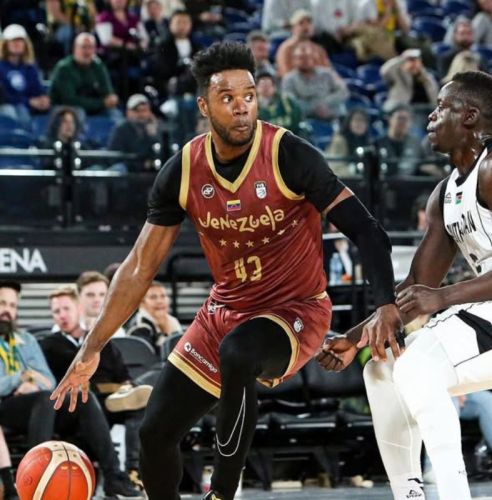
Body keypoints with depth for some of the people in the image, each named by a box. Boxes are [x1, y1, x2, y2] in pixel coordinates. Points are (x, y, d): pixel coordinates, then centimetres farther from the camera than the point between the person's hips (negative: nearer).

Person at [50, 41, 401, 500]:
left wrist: (387, 305, -35)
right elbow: (140, 268, 2)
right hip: (226, 309, 6)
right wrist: (91, 349, 1)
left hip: (295, 310, -5)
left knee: (237, 352, -38)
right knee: (155, 433, 3)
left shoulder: (288, 156, -20)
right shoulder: (182, 171, -7)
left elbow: (364, 230, -20)